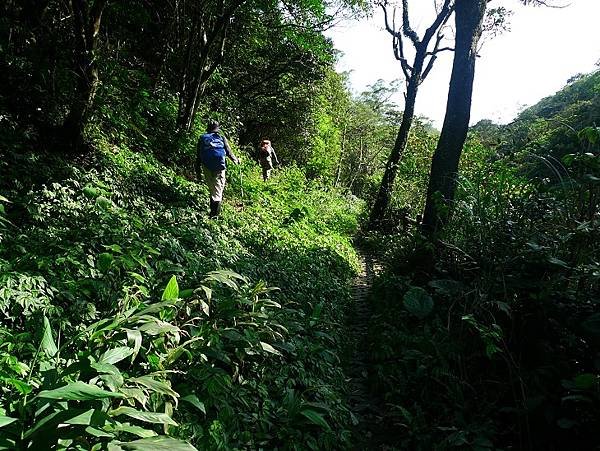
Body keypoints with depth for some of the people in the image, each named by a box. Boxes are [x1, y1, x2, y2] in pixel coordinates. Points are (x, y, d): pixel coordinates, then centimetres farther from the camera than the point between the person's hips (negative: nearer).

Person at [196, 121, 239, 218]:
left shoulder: (202, 139, 11)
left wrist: (198, 170, 14)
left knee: (212, 188, 15)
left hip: (207, 167, 2)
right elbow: (229, 152, 3)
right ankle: (214, 213, -8)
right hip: (219, 167, -2)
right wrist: (236, 160, 22)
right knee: (217, 190, -1)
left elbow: (198, 156, 10)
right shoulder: (221, 138, 6)